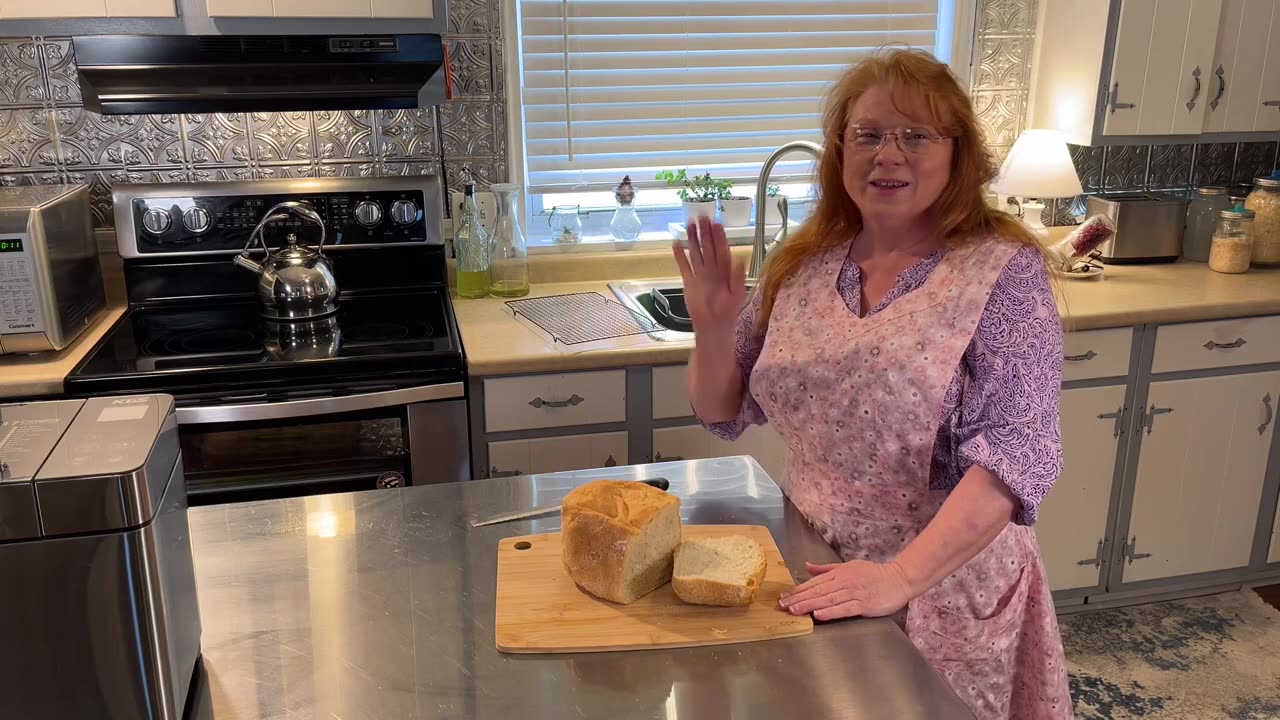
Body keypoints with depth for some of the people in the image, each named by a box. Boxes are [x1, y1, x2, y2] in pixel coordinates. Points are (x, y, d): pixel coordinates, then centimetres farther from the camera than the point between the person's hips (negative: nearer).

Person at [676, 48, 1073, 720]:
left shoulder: (1002, 273, -13)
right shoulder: (801, 266, -1)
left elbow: (1017, 453, -21)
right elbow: (725, 415, 5)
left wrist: (901, 577, -28)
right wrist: (712, 330, -13)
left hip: (944, 582, -4)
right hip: (813, 572, 4)